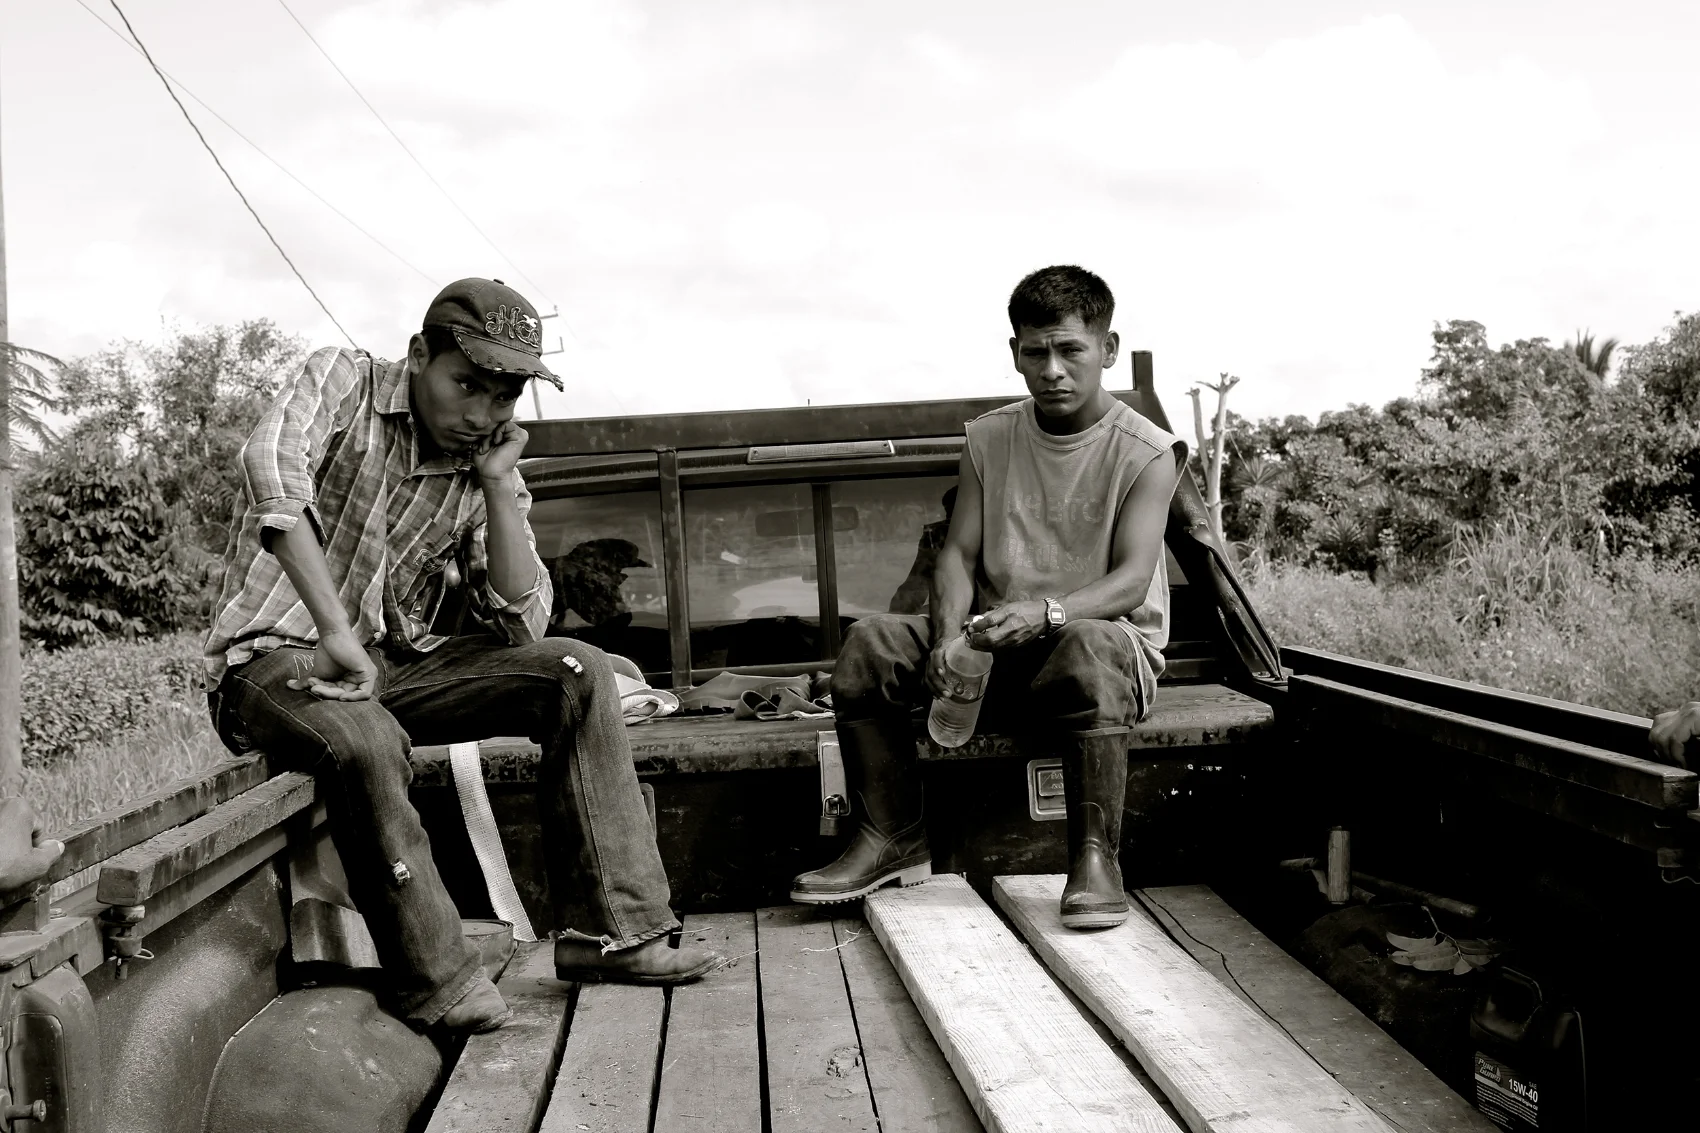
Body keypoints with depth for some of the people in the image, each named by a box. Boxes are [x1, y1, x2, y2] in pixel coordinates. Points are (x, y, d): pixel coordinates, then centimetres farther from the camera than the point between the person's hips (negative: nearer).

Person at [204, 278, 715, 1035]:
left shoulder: (485, 466, 5)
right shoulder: (342, 382, -8)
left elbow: (521, 623, -2)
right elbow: (272, 468, -30)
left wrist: (499, 485, -10)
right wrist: (334, 630, -36)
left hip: (393, 664, 6)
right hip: (273, 655, -5)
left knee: (578, 673, -12)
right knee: (365, 744, -38)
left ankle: (614, 929, -11)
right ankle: (435, 982, -20)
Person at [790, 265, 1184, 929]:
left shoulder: (1145, 453, -6)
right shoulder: (989, 439, 6)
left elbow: (1132, 579, -17)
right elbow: (959, 555, 2)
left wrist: (1046, 613, -37)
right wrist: (948, 636, -19)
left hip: (1109, 635, -4)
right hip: (994, 648, 4)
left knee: (1089, 645, -40)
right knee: (869, 643, -18)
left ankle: (1096, 857, -30)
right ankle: (895, 839, -9)